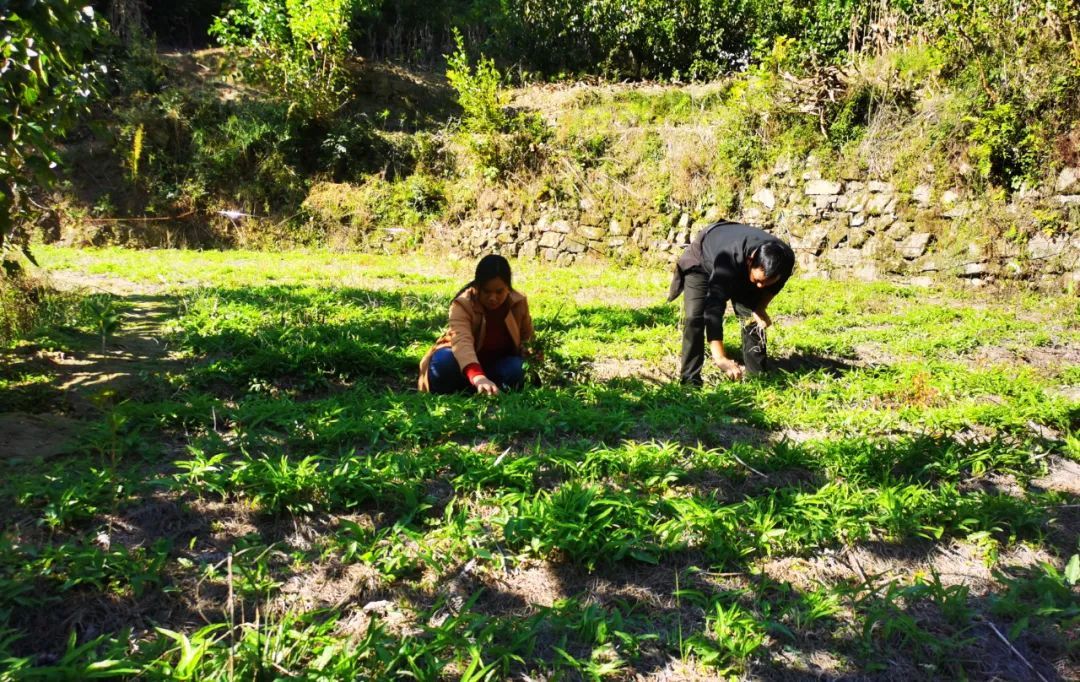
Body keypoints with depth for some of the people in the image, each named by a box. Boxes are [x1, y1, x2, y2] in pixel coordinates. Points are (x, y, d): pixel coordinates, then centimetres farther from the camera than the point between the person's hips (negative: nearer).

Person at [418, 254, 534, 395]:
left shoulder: (519, 303, -16)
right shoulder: (462, 305, -31)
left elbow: (527, 338, 8)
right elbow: (462, 341, -52)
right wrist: (478, 378, -68)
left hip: (497, 363, 3)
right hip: (463, 360, -3)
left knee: (515, 369, -31)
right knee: (444, 362, -37)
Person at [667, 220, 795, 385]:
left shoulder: (786, 259, -31)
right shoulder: (728, 260, -48)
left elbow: (775, 285, -5)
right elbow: (714, 309, -52)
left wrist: (760, 308, -20)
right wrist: (720, 358, -57)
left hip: (743, 271, 4)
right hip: (702, 260, -4)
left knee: (752, 317, -6)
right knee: (695, 318, -19)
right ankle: (690, 380, -14)